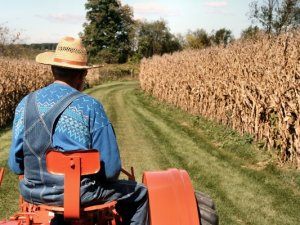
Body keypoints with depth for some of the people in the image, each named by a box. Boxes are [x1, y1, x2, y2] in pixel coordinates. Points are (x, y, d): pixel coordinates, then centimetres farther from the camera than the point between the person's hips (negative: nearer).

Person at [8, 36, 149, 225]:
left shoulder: (26, 104, -2)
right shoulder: (90, 106, -13)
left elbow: (15, 164, 3)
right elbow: (111, 168, -12)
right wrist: (100, 179, 10)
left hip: (33, 194, 5)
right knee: (139, 194, 19)